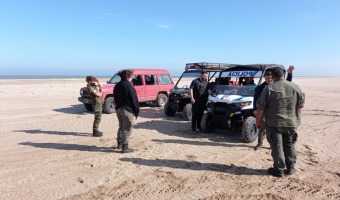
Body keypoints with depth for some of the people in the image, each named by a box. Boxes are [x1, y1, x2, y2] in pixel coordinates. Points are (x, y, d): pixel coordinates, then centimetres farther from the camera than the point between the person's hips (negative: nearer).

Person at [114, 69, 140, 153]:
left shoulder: (117, 86, 11)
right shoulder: (129, 86, -15)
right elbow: (134, 100, -15)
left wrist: (118, 107, 20)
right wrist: (136, 112, -9)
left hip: (118, 109, 8)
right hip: (127, 110, -8)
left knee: (121, 127, 21)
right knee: (127, 129, -1)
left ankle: (119, 144, 31)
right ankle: (125, 147, 2)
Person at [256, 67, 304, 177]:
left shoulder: (269, 89, -11)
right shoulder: (296, 87, 2)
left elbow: (261, 108, -10)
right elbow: (300, 106, 10)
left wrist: (258, 121, 1)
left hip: (274, 123, -4)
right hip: (292, 123, 4)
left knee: (277, 146, 5)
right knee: (290, 145, 18)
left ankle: (279, 170, 12)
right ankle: (291, 168, 26)